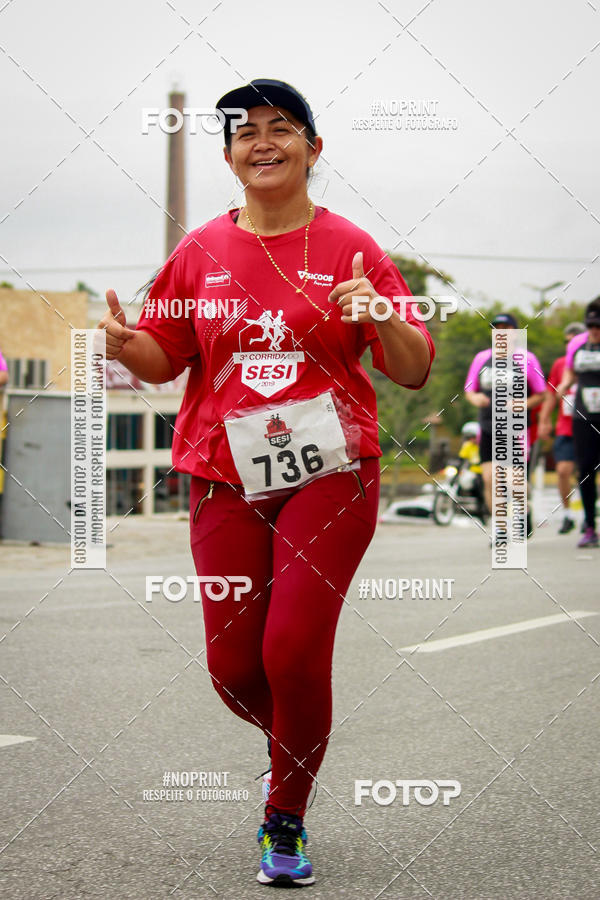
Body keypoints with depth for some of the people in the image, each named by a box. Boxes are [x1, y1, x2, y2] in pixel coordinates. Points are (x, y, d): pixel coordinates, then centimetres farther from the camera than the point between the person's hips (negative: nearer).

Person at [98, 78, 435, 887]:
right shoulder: (201, 253, 9)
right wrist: (125, 345, -8)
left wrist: (382, 317, -21)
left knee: (294, 650, -11)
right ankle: (295, 744, 35)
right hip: (227, 481, 3)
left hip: (329, 475, -2)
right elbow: (164, 360, 15)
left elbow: (414, 372, 0)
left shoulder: (348, 248, 2)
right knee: (233, 667, 0)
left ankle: (286, 821, 10)